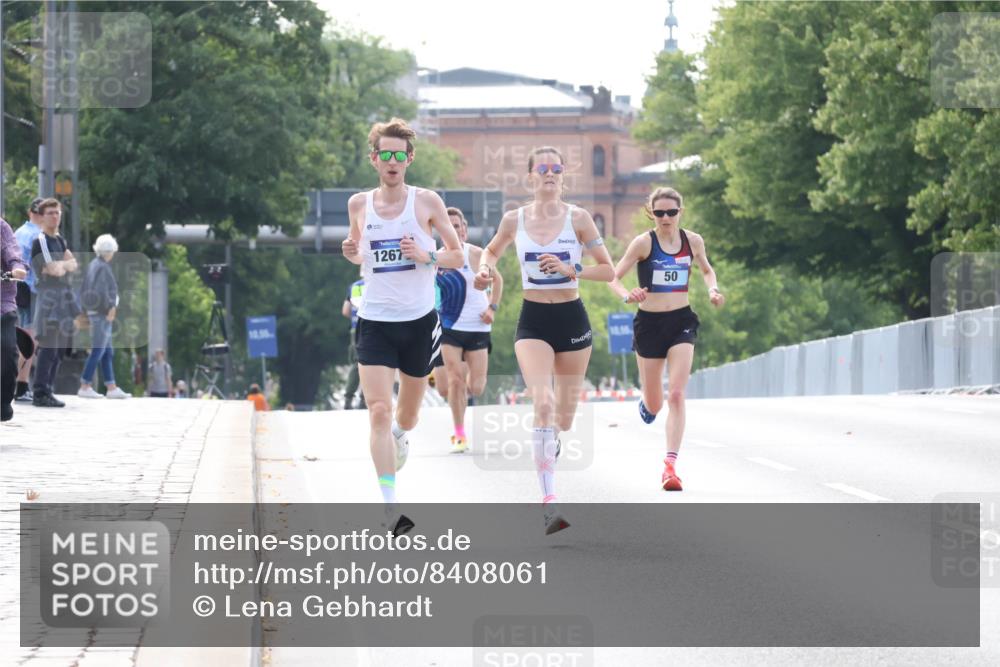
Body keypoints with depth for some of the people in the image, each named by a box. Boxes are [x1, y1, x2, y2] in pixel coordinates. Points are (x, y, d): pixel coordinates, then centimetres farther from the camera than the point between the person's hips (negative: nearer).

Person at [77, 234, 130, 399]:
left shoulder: (93, 265, 13)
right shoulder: (103, 268, -15)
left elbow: (83, 291, 16)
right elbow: (102, 291, -24)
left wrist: (87, 310, 17)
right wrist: (110, 308, -16)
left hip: (93, 312, 10)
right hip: (102, 315, -10)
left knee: (108, 353, 11)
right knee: (97, 351, -7)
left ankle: (112, 388, 12)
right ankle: (85, 387, -6)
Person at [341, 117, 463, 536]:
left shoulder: (426, 202, -3)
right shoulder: (359, 205, 3)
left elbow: (458, 255, 4)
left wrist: (427, 257, -15)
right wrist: (352, 254, -3)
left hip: (419, 320, 0)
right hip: (375, 322, 0)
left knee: (407, 416, 15)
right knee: (378, 413, -15)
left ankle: (400, 433, 53)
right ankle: (390, 509, -17)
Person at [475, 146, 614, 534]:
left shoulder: (578, 218, -3)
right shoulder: (514, 220, 1)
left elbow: (608, 270, -2)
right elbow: (492, 250, 21)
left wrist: (571, 270, -17)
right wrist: (485, 269, 0)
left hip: (572, 319, 1)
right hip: (533, 322, -1)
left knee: (564, 418, 11)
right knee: (543, 405, -22)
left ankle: (551, 441, 52)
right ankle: (549, 504, -27)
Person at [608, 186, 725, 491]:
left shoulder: (693, 241, 1)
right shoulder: (643, 242, -8)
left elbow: (707, 269, 20)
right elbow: (613, 277, -8)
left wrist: (712, 289, -1)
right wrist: (626, 295, -29)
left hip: (682, 322, 1)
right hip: (649, 323, -1)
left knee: (676, 394, -15)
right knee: (654, 406, 10)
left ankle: (670, 465, -16)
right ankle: (647, 403, 50)